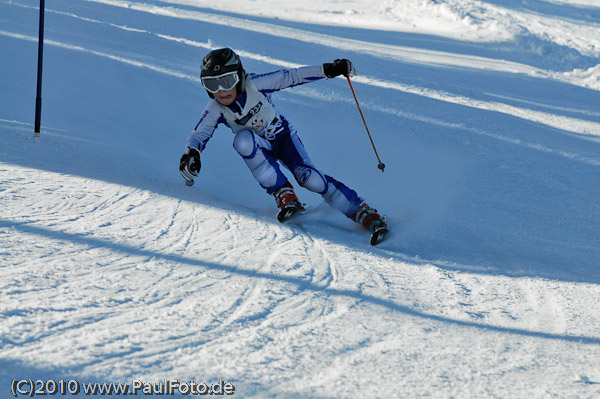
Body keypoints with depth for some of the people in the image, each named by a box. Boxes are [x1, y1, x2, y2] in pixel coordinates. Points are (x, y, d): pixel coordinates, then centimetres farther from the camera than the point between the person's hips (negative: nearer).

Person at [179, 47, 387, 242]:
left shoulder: (254, 85, -25)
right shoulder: (215, 109, -19)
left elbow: (290, 77, -18)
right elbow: (199, 135, -24)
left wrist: (328, 69, -22)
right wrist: (191, 153, -47)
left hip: (282, 136, -2)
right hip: (259, 148, 2)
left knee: (310, 178, -25)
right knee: (243, 139, -34)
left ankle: (365, 214, -13)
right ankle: (285, 196, -25)